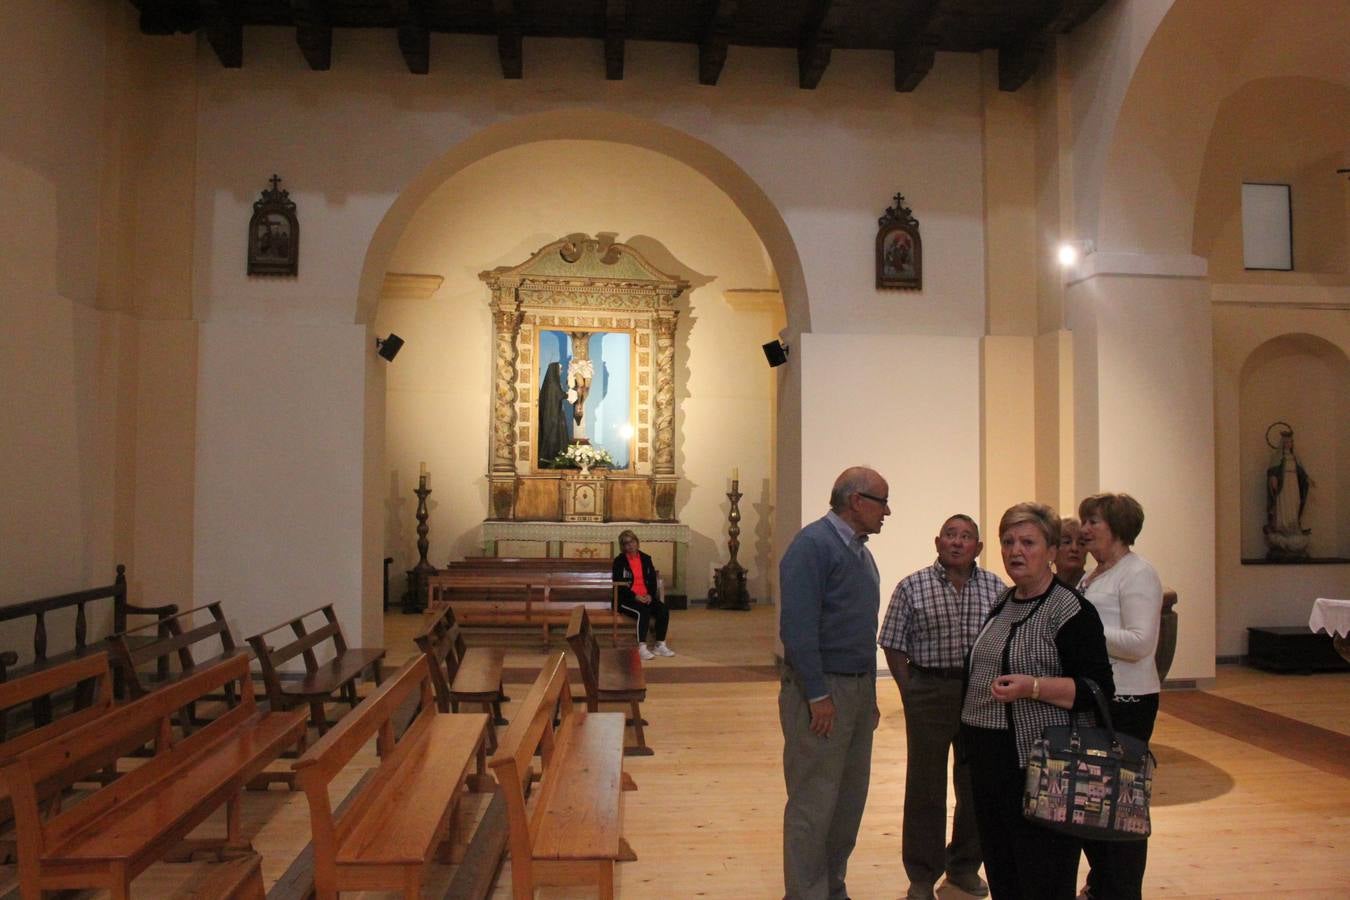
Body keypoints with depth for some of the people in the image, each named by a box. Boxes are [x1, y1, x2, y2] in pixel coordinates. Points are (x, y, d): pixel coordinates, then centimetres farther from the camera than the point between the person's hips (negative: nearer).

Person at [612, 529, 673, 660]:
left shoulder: (645, 559, 13)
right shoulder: (619, 561, -1)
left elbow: (653, 580, 11)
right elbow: (619, 584, -8)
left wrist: (650, 595, -8)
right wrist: (635, 597, -18)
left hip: (646, 597, 5)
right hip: (626, 599, -5)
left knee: (663, 609, -21)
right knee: (643, 611, -34)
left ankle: (660, 645, -14)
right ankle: (642, 648, -31)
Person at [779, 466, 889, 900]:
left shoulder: (860, 551, 14)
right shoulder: (813, 544, -14)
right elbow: (797, 625, -20)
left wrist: (870, 694, 16)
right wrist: (818, 695, -20)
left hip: (859, 688, 9)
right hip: (821, 689, -9)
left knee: (850, 798, 16)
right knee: (813, 804, -1)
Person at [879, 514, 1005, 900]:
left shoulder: (997, 589, 4)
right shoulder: (912, 587, -2)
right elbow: (894, 645, -2)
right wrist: (911, 692, -7)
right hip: (929, 693, -2)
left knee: (977, 784, 13)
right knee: (925, 786, 6)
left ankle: (965, 864, 33)